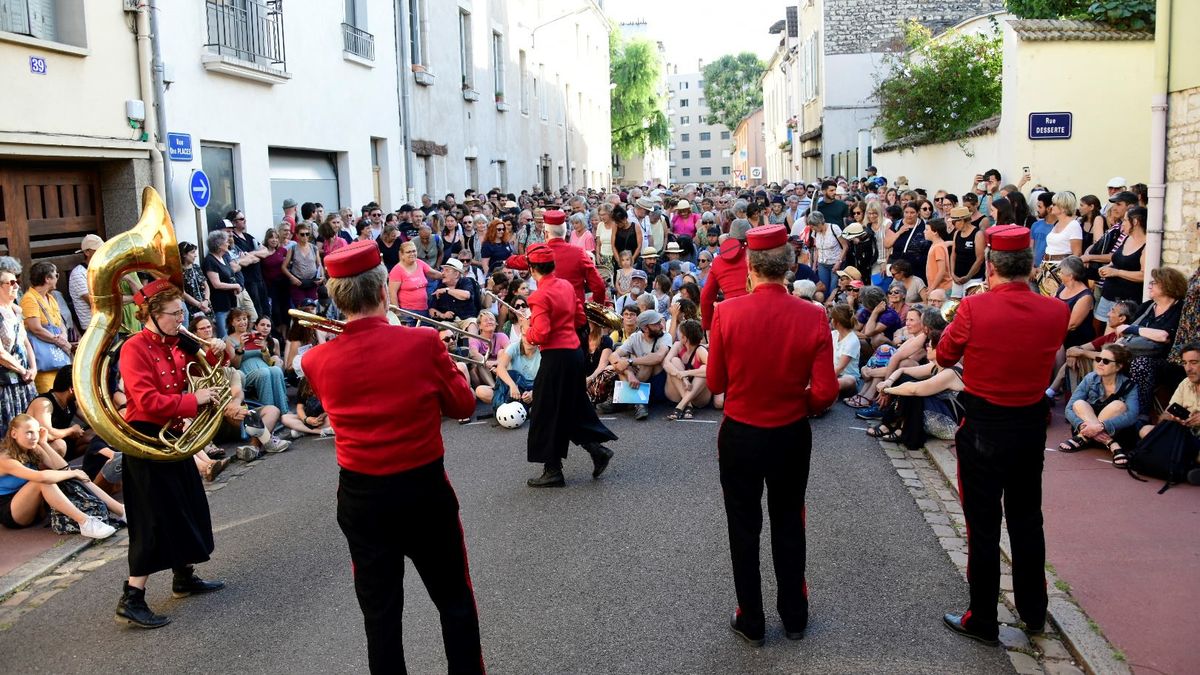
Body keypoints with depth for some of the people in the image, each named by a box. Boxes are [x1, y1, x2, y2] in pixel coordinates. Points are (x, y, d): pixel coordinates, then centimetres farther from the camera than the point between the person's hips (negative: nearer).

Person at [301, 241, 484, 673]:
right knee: (455, 602, 17)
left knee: (380, 613, 13)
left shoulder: (317, 360, -8)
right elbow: (463, 405, -4)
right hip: (425, 488, -2)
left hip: (362, 496, 2)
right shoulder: (423, 342, -16)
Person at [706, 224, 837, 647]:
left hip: (740, 436, -1)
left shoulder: (726, 313, -17)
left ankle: (751, 623, 27)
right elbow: (825, 392, -13)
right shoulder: (813, 317, -14)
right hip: (792, 437, 1)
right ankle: (794, 617, 33)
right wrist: (798, 403, 8)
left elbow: (716, 383, -8)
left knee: (744, 531, 15)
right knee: (789, 527, 20)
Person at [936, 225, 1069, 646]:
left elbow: (944, 358, -4)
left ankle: (982, 621, 17)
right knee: (1027, 520, 19)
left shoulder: (974, 308, -19)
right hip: (1032, 426, 4)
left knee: (983, 525, 7)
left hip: (982, 429, -4)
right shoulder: (1056, 312, -7)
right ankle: (1033, 612, 33)